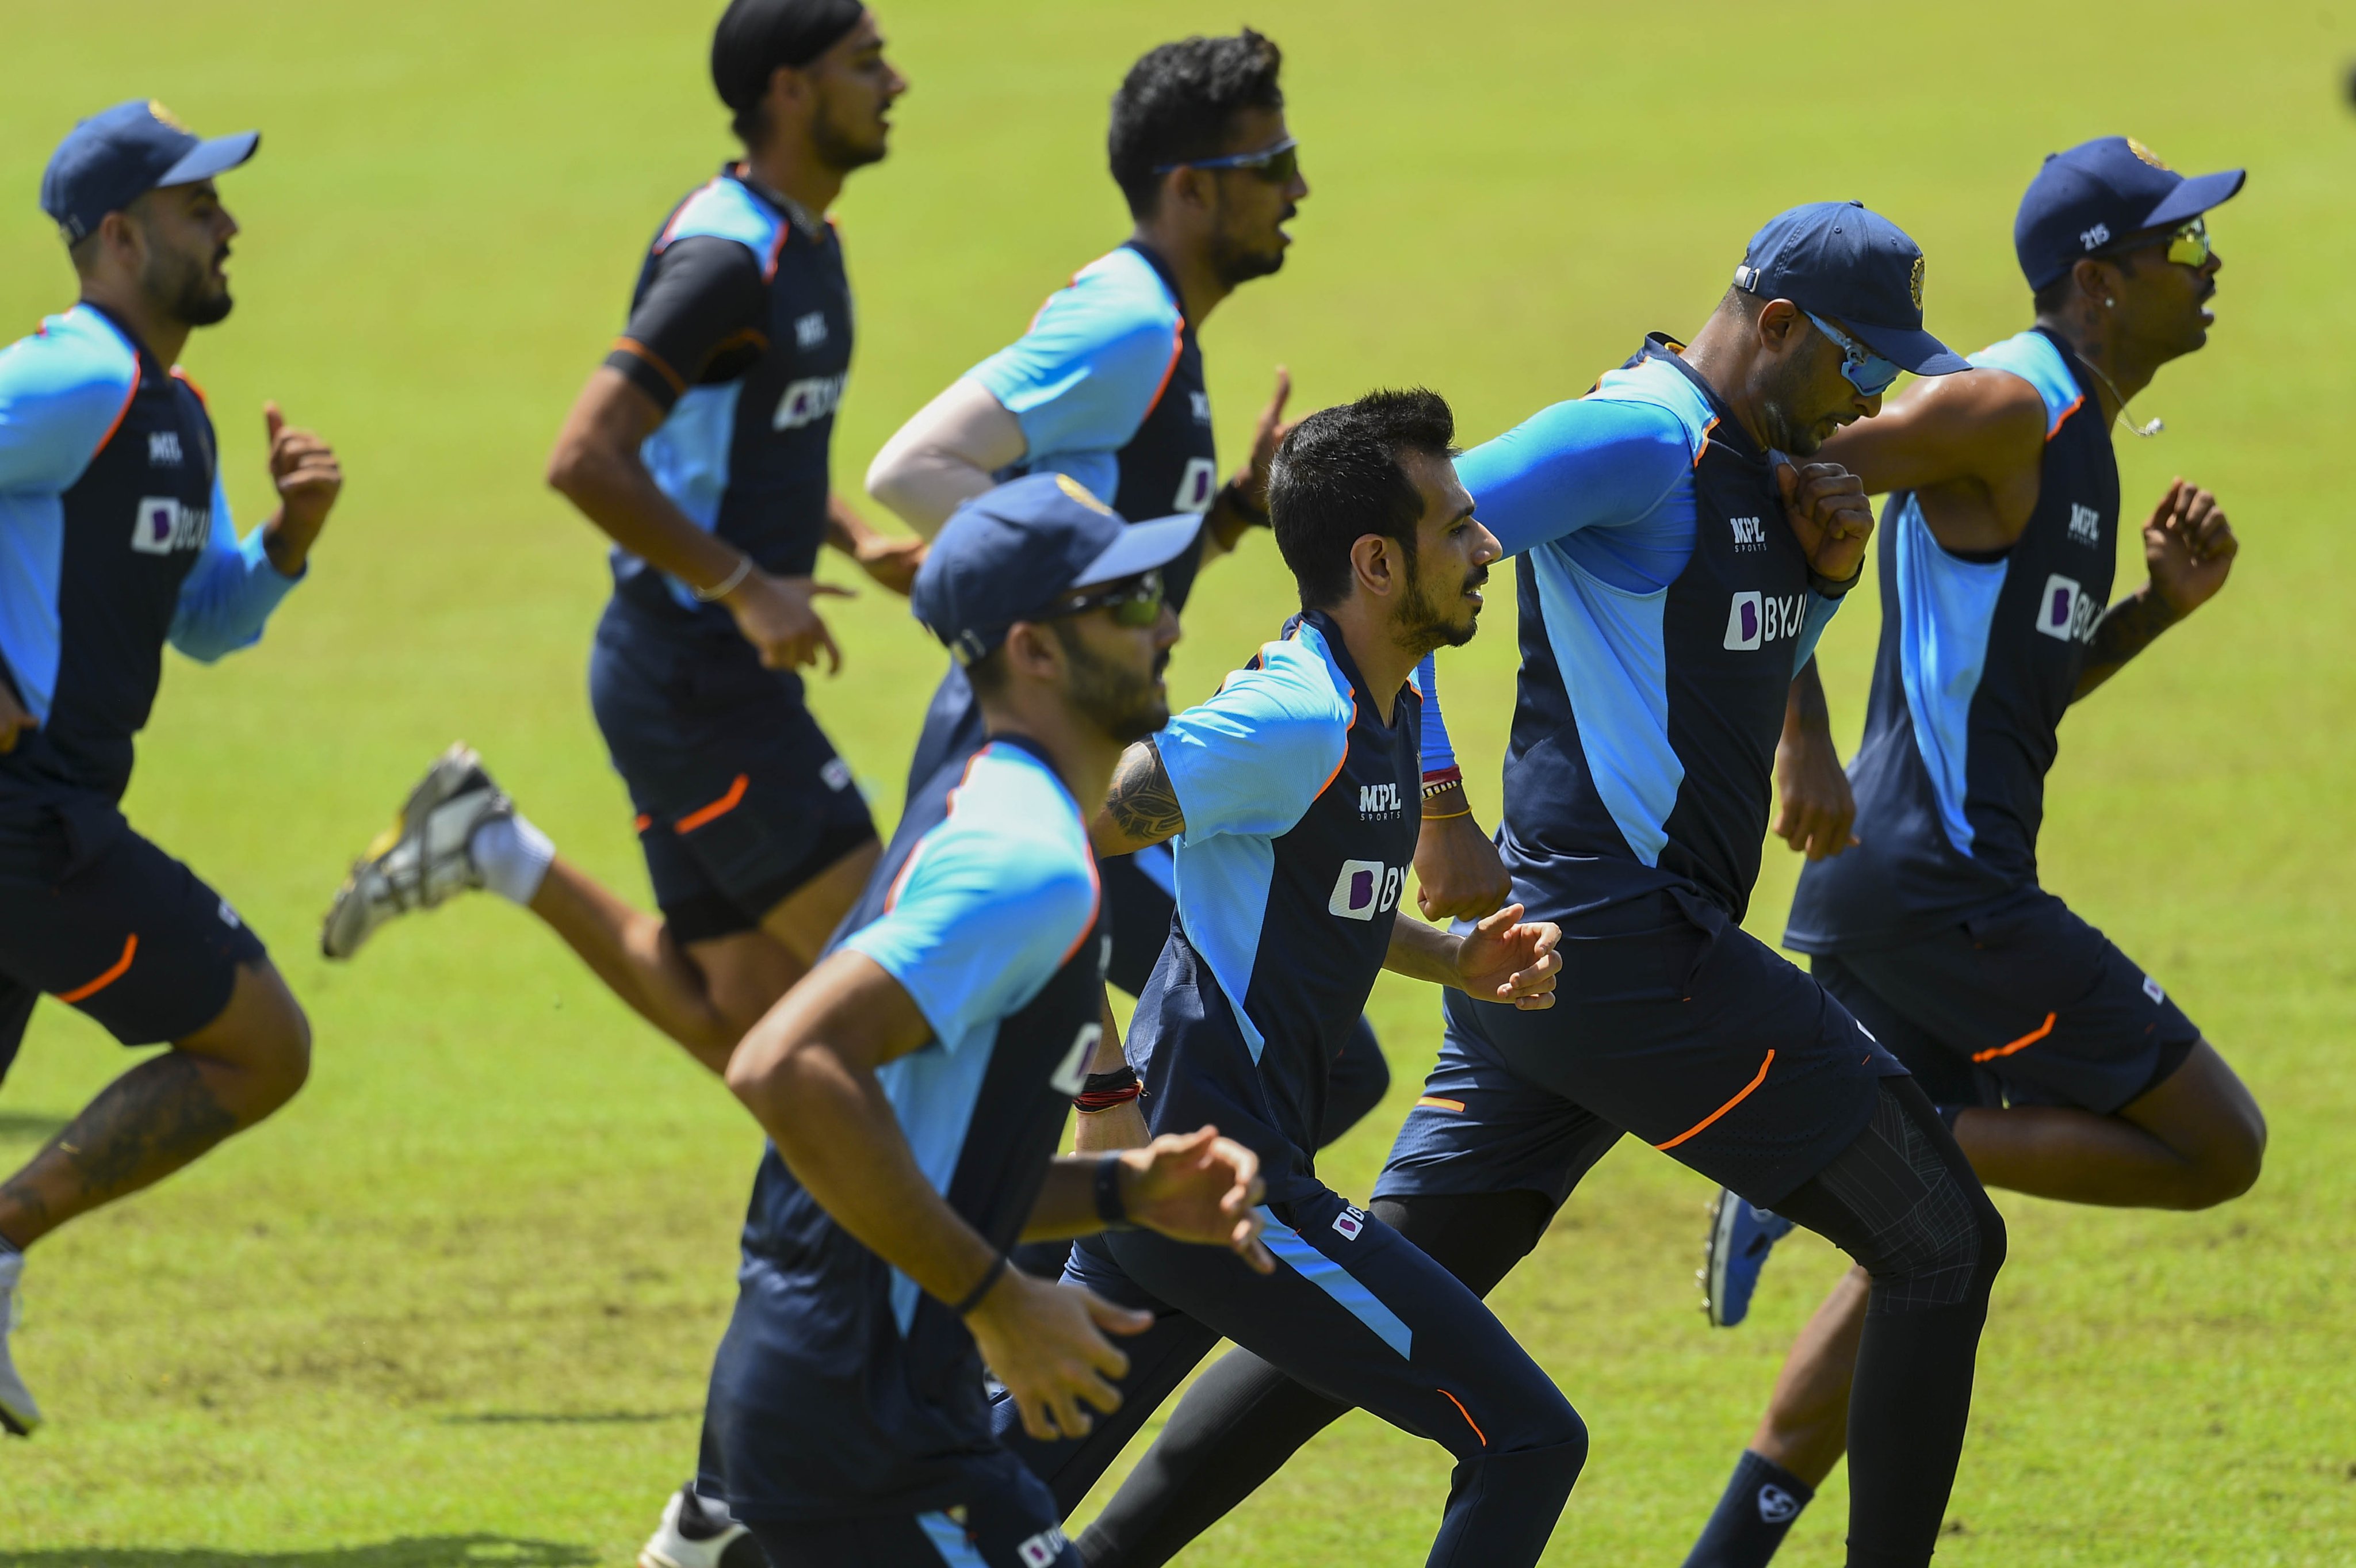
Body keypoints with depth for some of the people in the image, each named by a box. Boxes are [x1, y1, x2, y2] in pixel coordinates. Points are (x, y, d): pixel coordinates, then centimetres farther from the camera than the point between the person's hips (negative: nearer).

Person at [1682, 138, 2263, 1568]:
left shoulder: (2074, 432, 18)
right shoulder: (2008, 409, -12)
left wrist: (2165, 603, 12)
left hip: (1892, 884, 10)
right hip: (1939, 887, -10)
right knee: (2218, 1148, -6)